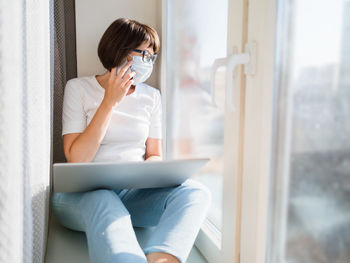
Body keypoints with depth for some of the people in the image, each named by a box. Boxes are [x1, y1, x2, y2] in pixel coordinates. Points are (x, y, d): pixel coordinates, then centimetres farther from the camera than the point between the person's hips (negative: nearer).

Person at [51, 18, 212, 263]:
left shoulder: (151, 96, 13)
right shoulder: (78, 88, 3)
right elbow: (75, 159, -7)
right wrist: (110, 102, -11)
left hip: (134, 192, 3)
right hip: (83, 193, -3)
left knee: (196, 191, -26)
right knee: (104, 205, -39)